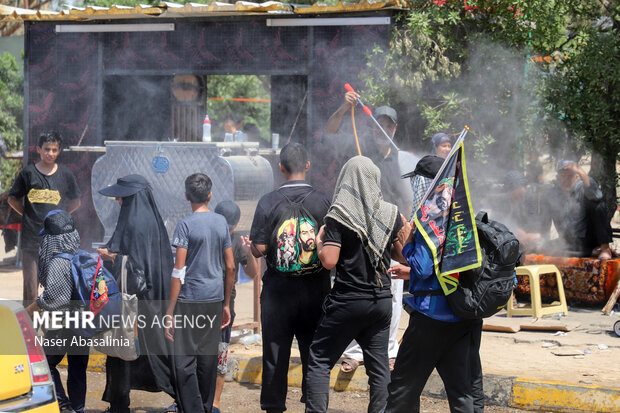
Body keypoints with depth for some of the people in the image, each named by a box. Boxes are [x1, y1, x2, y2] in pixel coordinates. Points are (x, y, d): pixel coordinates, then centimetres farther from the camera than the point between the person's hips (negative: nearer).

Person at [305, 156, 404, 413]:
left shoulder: (339, 214, -9)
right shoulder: (391, 213, 2)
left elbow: (329, 261, -15)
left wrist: (319, 242, 4)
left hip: (348, 302, -4)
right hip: (382, 300, 4)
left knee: (319, 361, 4)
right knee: (379, 365, 10)